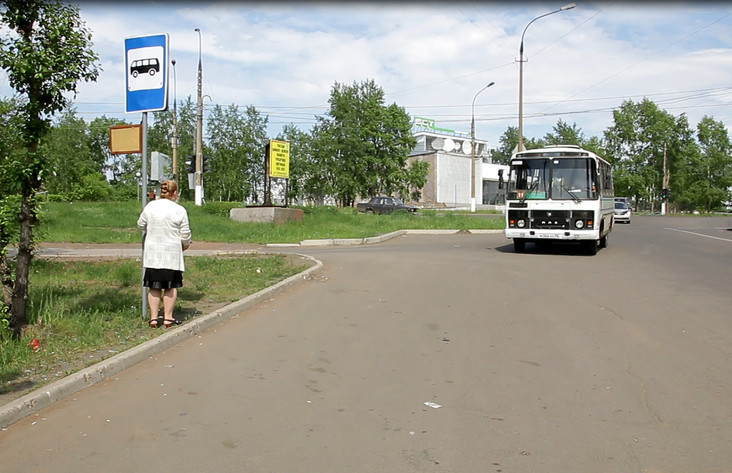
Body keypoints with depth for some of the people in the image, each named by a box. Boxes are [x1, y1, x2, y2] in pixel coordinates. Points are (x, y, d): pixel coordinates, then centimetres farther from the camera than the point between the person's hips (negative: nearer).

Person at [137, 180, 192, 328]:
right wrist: (185, 245, 15)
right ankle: (168, 317, 9)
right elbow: (185, 234, -5)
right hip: (172, 254, -3)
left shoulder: (150, 206, 0)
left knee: (154, 287, 9)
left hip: (152, 253, 3)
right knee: (171, 286, 8)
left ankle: (154, 317, 9)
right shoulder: (179, 210, -9)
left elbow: (141, 225, 13)